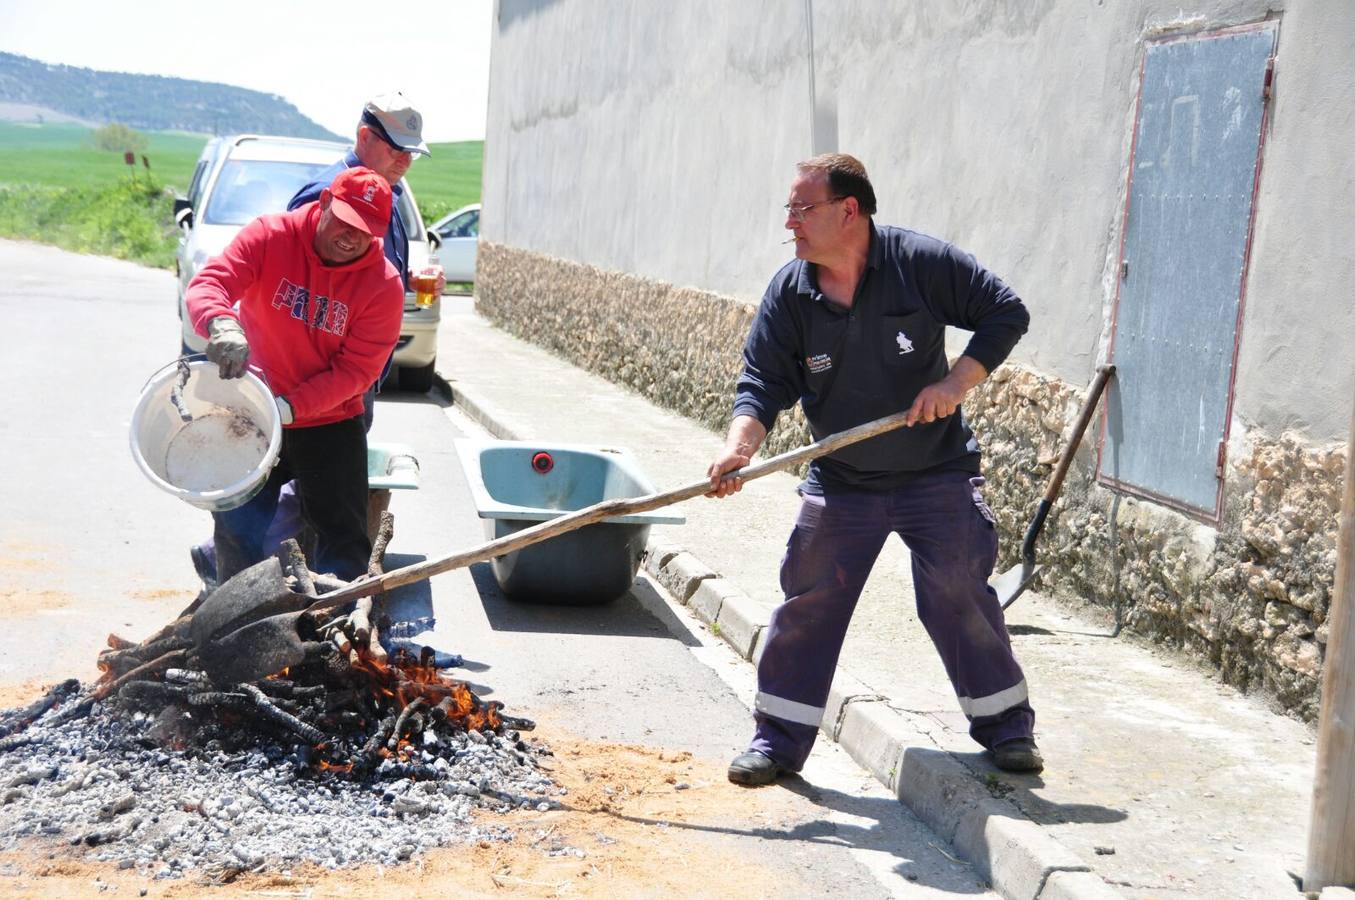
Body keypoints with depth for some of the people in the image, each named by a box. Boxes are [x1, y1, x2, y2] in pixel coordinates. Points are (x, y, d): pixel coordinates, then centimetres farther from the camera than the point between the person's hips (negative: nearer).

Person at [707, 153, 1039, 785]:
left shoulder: (922, 262, -14)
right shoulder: (789, 292, -6)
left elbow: (1006, 313, -7)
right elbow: (765, 380, -9)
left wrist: (957, 381, -19)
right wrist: (740, 445, -28)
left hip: (937, 475, -2)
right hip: (839, 483, 3)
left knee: (959, 597, -2)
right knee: (807, 604, 1)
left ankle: (1006, 726, 16)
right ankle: (778, 739, 13)